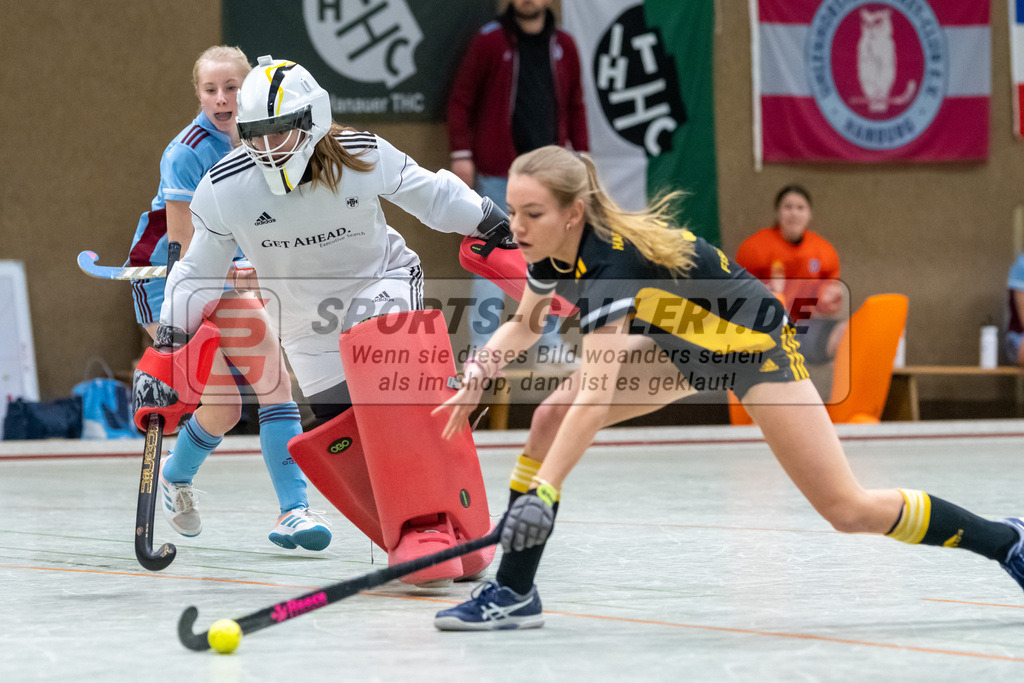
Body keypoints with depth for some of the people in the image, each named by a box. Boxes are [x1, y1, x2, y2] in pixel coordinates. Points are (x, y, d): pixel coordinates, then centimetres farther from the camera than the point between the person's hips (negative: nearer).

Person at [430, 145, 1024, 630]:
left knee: (849, 510, -10)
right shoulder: (551, 252, -13)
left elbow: (597, 398, -44)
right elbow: (525, 325, 8)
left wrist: (543, 493, -50)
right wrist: (478, 374, -12)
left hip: (754, 341, -8)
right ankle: (514, 592, -1)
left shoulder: (613, 260, -37)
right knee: (550, 420, -9)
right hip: (683, 343, 8)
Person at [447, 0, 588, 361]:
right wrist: (461, 153, -9)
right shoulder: (490, 41, -5)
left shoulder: (563, 46, 6)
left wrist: (581, 153, 8)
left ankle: (550, 340, 19)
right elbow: (461, 98, -3)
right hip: (498, 169, -4)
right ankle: (482, 343, 4)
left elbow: (574, 105, 13)